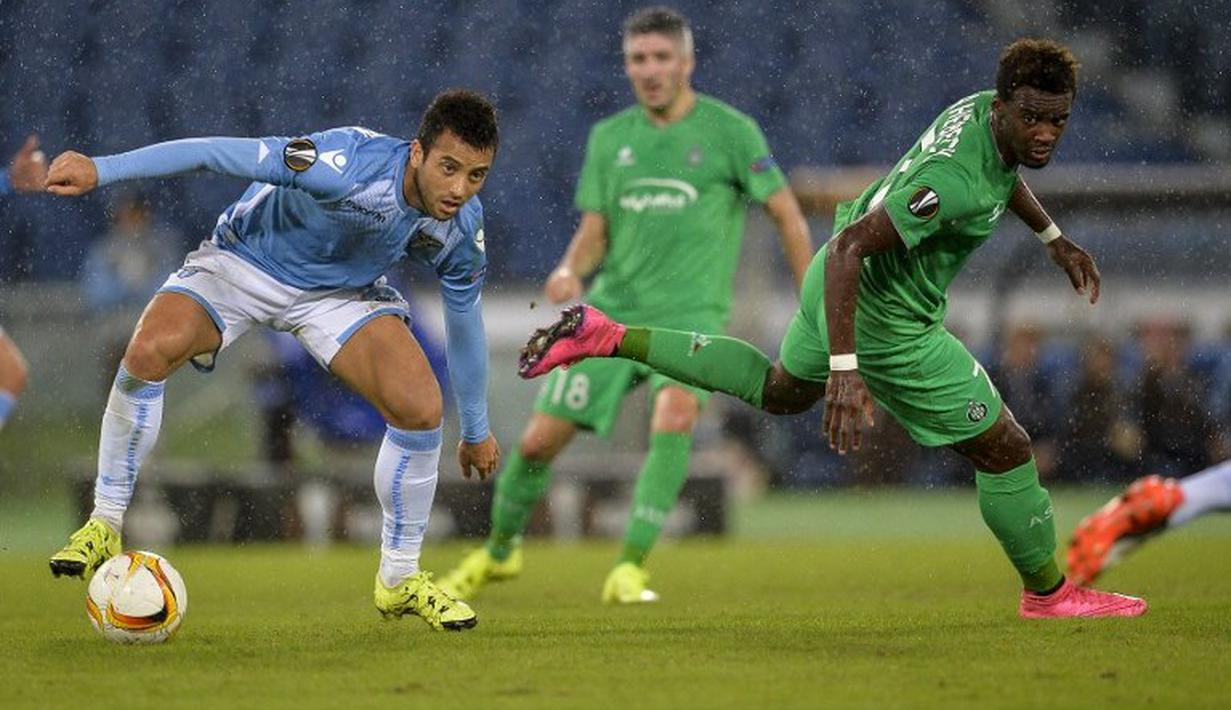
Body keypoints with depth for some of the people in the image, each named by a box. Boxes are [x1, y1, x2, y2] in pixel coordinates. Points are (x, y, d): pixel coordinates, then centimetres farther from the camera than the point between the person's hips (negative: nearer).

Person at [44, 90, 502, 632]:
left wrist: (476, 431, 13)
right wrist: (101, 169, -42)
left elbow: (464, 317, 1)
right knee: (149, 352, -30)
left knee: (421, 408, -16)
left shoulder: (462, 226, -18)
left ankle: (399, 580, 6)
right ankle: (104, 526, -11)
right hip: (245, 258, -4)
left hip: (340, 290, 4)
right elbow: (221, 154, -36)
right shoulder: (351, 165, -37)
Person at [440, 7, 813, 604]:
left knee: (675, 415, -32)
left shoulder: (729, 130, -2)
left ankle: (630, 566, -26)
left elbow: (786, 213, 2)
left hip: (691, 310, -3)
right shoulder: (608, 137, 9)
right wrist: (570, 270, -12)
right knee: (539, 440, 1)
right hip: (612, 309, 4)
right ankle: (500, 549, 29)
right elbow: (594, 231, 10)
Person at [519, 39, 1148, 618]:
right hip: (886, 326, -10)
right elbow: (848, 247, -38)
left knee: (780, 390, 35)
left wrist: (1054, 239, 23)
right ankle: (1048, 594, 23)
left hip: (840, 284, 10)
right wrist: (845, 371, -41)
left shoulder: (983, 108, -8)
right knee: (1006, 450, 3)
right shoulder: (951, 183, -37)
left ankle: (606, 338, 30)